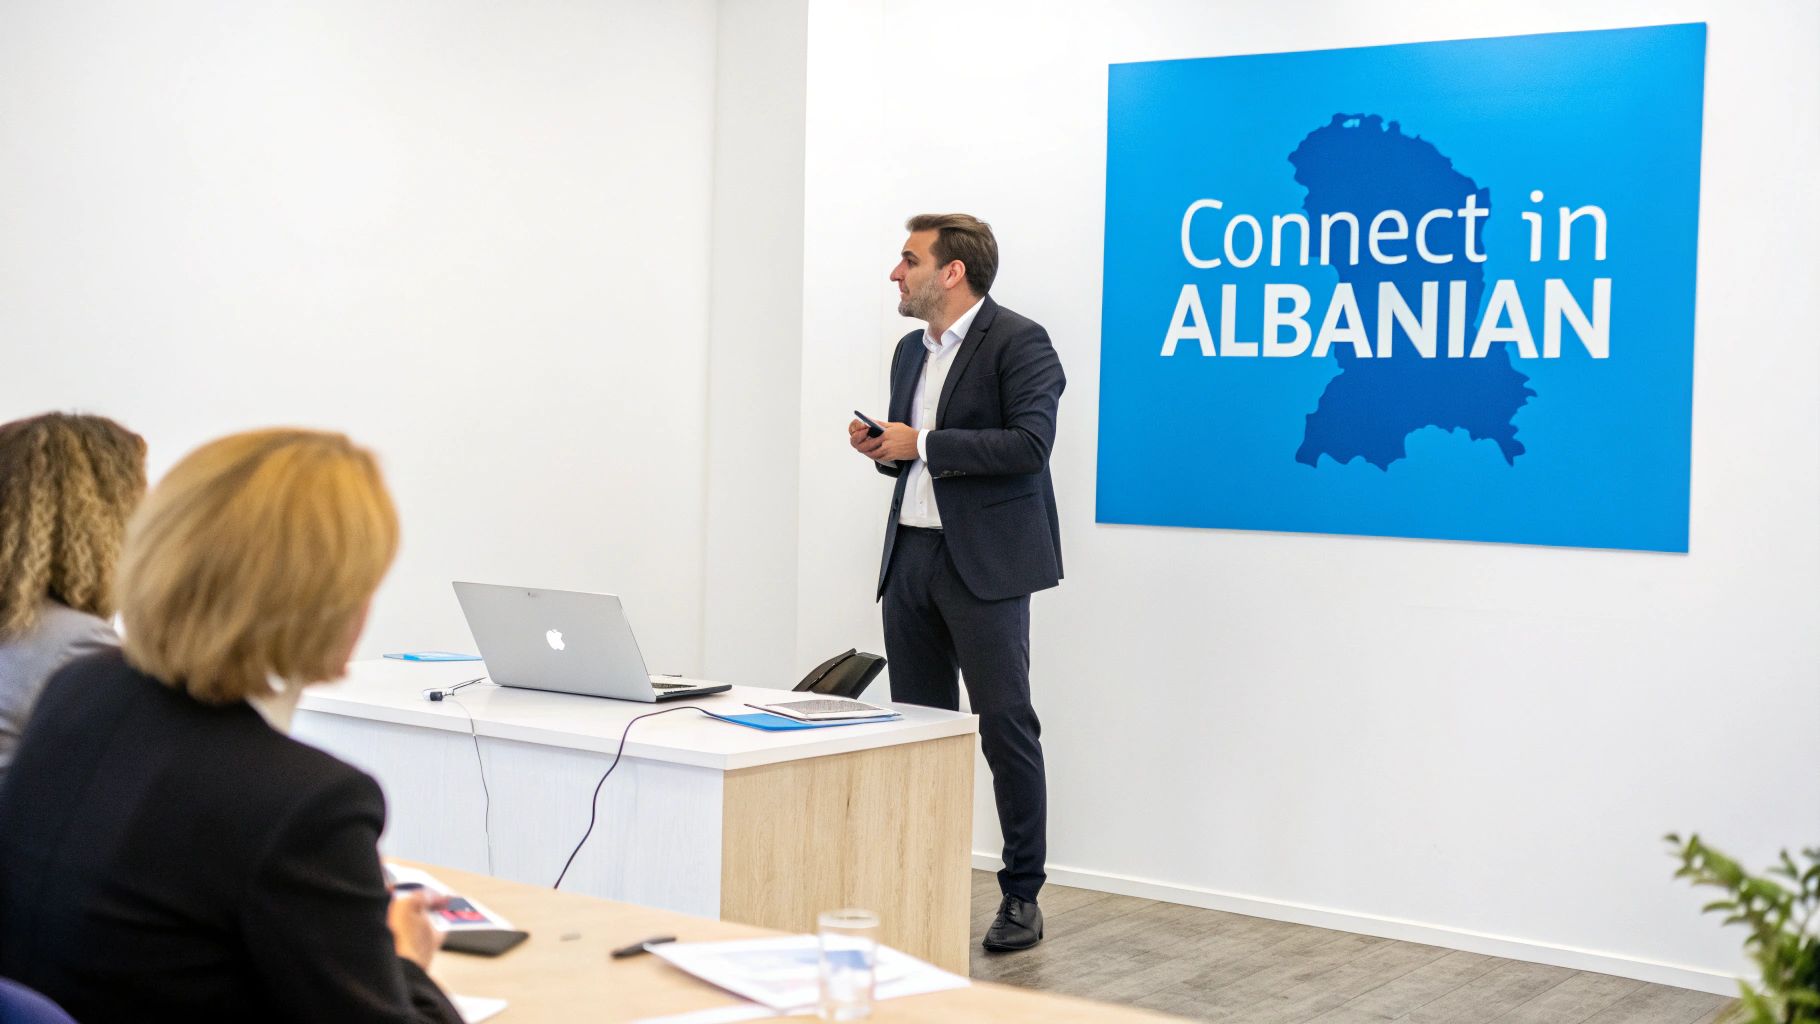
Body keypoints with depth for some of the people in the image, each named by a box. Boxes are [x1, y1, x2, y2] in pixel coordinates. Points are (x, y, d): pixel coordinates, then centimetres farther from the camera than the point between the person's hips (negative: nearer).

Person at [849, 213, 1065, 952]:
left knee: (1004, 723, -4)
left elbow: (1029, 443, -19)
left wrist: (922, 444, -17)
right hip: (910, 555, 8)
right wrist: (882, 449, 4)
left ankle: (1022, 896, 4)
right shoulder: (911, 351, 17)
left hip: (983, 560, -8)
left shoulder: (1017, 342, -8)